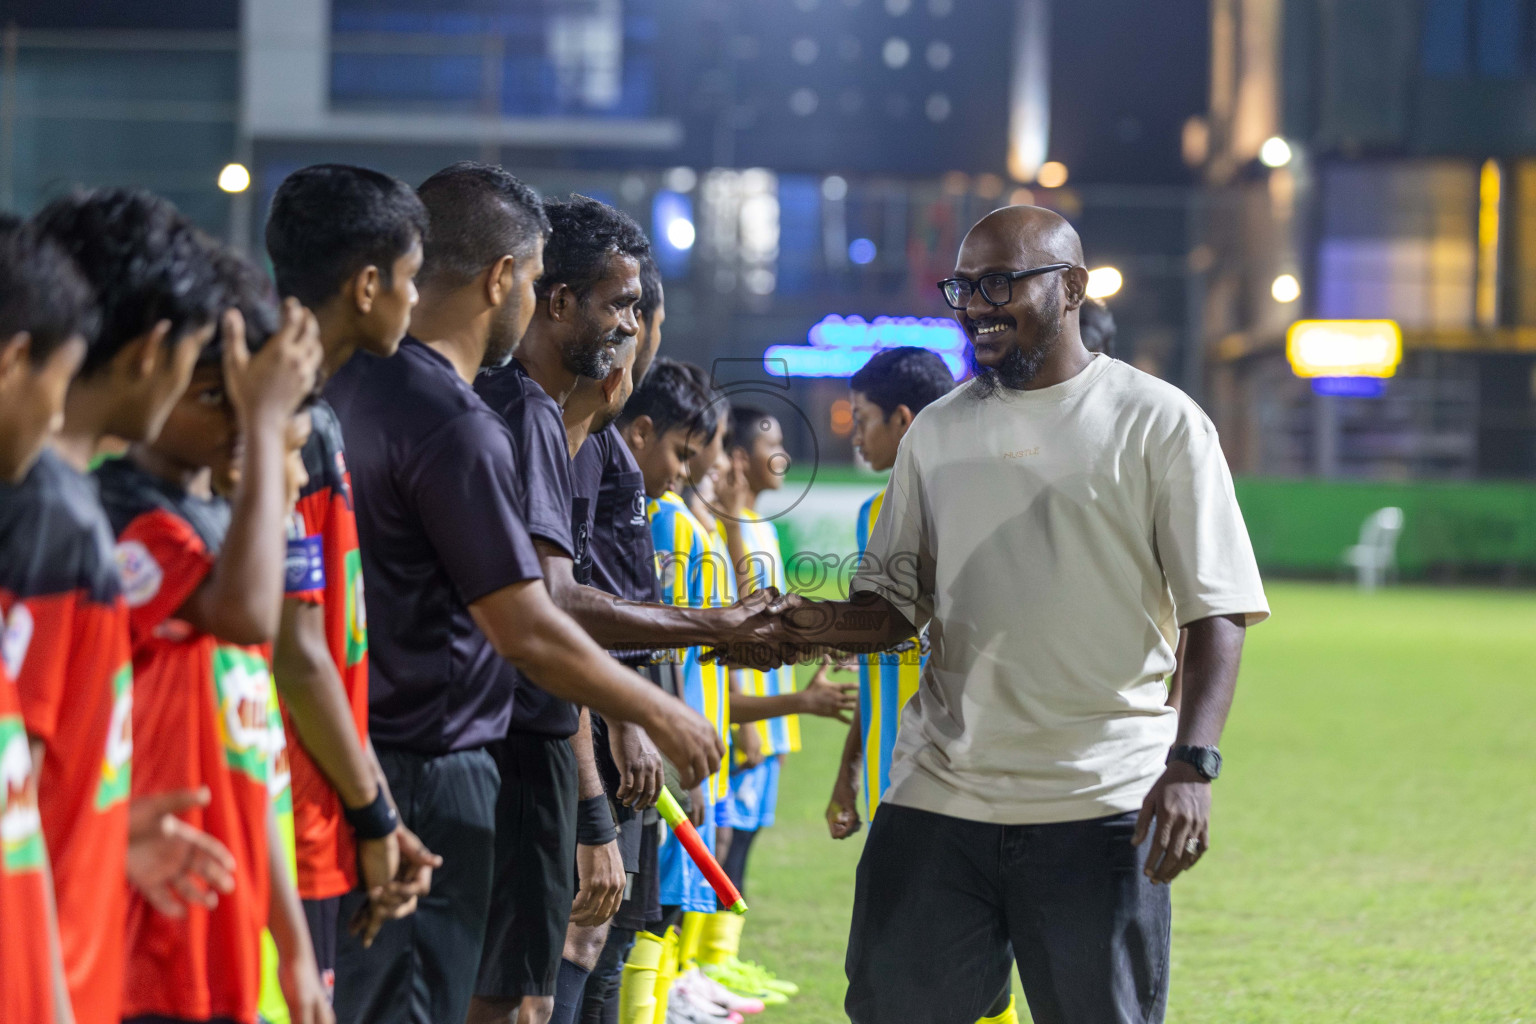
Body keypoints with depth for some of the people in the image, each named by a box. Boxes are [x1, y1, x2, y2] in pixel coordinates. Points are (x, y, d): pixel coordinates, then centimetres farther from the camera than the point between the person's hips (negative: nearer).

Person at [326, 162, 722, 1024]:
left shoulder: (349, 387, 10)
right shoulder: (455, 426, -18)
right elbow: (527, 632, -18)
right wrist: (660, 713, -5)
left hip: (350, 753, 9)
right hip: (429, 773, -9)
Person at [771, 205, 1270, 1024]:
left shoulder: (1156, 421, 0)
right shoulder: (936, 433, 13)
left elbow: (1215, 610, -4)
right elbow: (894, 601, 17)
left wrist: (1192, 764, -16)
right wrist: (821, 624, -7)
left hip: (1100, 809, -4)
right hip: (935, 797, 4)